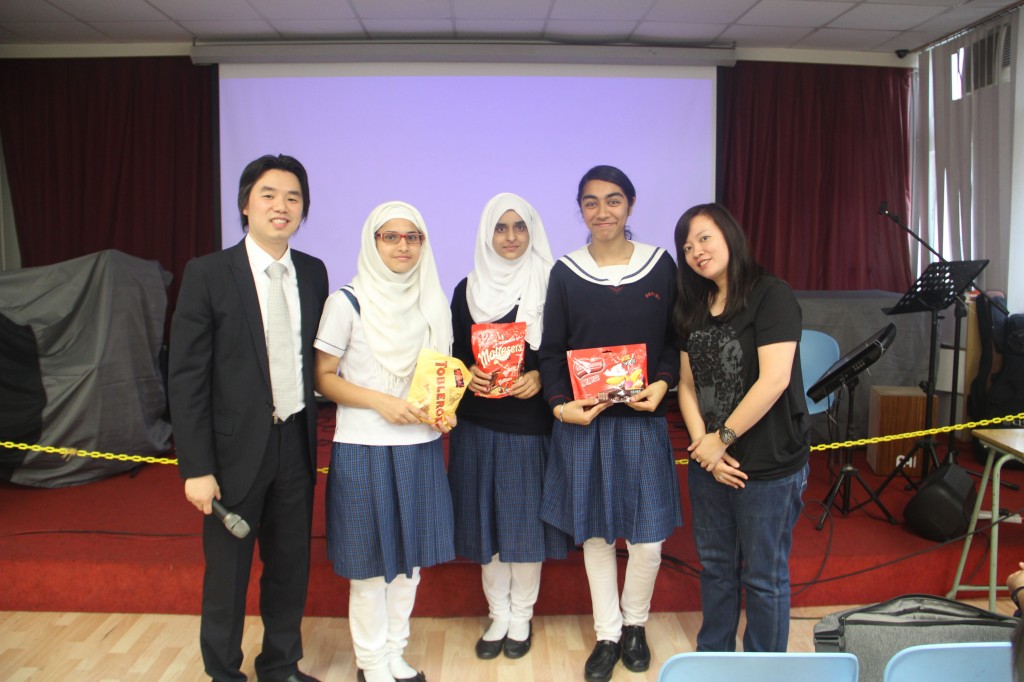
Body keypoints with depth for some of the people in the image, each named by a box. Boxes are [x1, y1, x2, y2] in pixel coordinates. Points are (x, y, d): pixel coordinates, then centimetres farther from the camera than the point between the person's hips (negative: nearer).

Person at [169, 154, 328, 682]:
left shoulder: (313, 273, 3)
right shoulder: (208, 274, -10)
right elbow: (185, 377, -11)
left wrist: (315, 431, 4)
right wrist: (196, 467, -13)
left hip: (296, 444, 4)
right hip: (237, 449, -4)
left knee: (291, 567, 17)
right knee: (227, 572, 12)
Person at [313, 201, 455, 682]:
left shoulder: (432, 303, 8)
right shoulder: (347, 302, -5)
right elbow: (324, 377, -5)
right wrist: (381, 402, -18)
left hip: (421, 446, 4)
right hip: (364, 448, -4)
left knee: (411, 551, 12)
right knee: (371, 558, 5)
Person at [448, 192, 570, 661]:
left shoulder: (550, 286, -1)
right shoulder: (468, 289, 6)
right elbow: (455, 353, 9)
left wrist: (540, 378, -16)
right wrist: (468, 373, -11)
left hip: (533, 422, -2)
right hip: (480, 423, 2)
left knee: (525, 518, 5)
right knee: (487, 518, 7)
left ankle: (521, 617, 23)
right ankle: (498, 615, 24)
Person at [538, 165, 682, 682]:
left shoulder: (660, 266, 2)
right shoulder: (565, 273, 1)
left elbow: (675, 339, 7)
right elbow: (551, 350, 2)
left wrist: (662, 382, -10)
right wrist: (560, 404, -12)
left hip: (642, 418, 0)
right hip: (583, 421, 0)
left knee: (647, 538, 4)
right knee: (595, 533, 9)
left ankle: (635, 624, 31)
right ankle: (607, 634, 28)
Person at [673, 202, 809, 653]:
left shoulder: (771, 296, -12)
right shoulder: (692, 308, 9)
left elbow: (774, 380, -20)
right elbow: (687, 384, 6)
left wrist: (723, 438, -14)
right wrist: (702, 443, -8)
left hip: (768, 467, -6)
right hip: (708, 464, 7)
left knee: (764, 577, 9)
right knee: (715, 567, 21)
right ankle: (712, 657, 39)